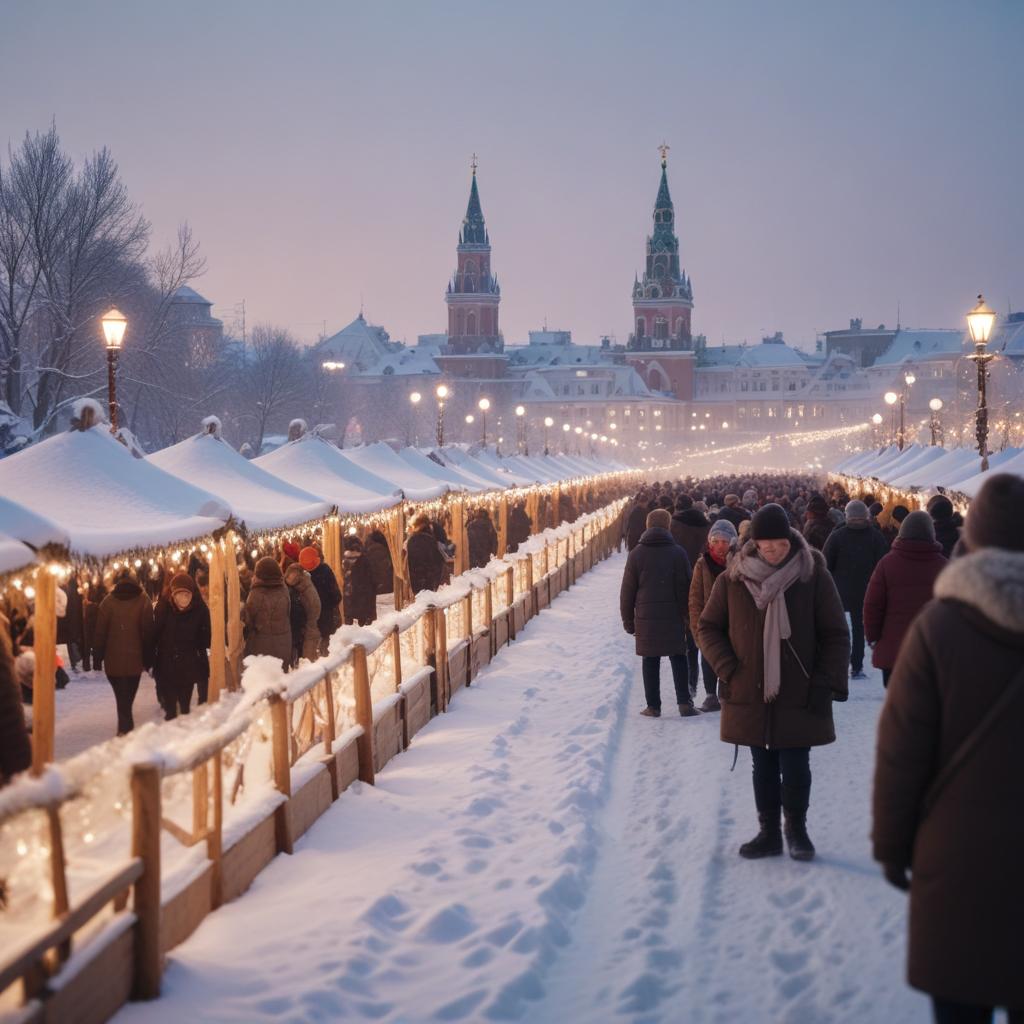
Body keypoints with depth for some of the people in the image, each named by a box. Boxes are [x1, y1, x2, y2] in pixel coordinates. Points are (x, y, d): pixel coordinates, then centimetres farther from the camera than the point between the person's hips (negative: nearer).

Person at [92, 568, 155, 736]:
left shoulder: (109, 601, -2)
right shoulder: (143, 600, -3)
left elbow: (100, 632, -2)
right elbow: (148, 632, -3)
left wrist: (97, 656, 6)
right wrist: (148, 659, 3)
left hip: (113, 659, 0)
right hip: (135, 659, 0)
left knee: (122, 698, 6)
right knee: (128, 698, 12)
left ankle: (125, 729, -4)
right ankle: (127, 729, 12)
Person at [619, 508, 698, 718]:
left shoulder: (636, 554, -1)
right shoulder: (678, 553, -2)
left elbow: (627, 591, 1)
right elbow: (686, 588, -1)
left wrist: (628, 620, 8)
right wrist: (687, 615, 8)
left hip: (646, 618, 0)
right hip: (674, 617, 0)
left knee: (650, 661, 6)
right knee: (678, 658, 7)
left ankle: (653, 706, 6)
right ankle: (684, 703, 0)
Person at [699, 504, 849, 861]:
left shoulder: (813, 577, -6)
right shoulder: (733, 579, -1)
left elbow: (836, 636, -1)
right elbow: (708, 627, 8)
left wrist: (826, 684, -10)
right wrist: (728, 668, -6)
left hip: (799, 696, -2)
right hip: (750, 694, 2)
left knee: (795, 767, 1)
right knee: (763, 767, 12)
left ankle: (796, 829, 22)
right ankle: (769, 832, 25)